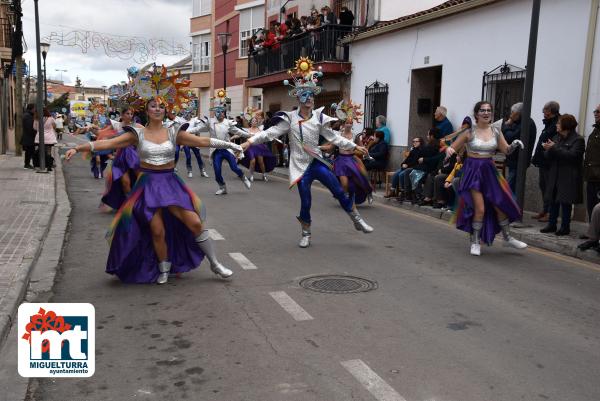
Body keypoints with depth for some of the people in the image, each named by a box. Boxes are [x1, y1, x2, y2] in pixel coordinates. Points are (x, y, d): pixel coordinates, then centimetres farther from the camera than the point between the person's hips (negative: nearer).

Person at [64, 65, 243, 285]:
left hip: (170, 182, 1)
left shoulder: (173, 132, 1)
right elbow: (107, 143, -6)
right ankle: (164, 270, 24)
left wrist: (229, 144, -5)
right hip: (148, 184, -1)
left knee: (196, 222, -7)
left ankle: (215, 263, 9)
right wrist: (77, 148, -14)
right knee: (157, 231, 0)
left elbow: (203, 141, -1)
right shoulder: (138, 134, -1)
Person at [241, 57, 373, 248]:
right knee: (306, 202, 2)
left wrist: (354, 147, 6)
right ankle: (306, 234, 23)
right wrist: (249, 141, -21)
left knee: (339, 192, 1)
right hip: (300, 165, -2)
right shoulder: (290, 118, -7)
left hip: (317, 162, 2)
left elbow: (333, 137, 8)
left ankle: (357, 221, 20)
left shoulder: (319, 117, 1)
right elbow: (270, 133, -11)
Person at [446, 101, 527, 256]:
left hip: (489, 171, 4)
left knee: (501, 204, 7)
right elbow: (452, 148, -1)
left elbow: (506, 150, 4)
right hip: (473, 170, -4)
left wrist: (514, 145, -17)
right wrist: (449, 150, -23)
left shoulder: (496, 130, 3)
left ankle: (507, 237, 28)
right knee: (480, 209, -7)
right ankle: (475, 242, 13)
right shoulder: (469, 132, -6)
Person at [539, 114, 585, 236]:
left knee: (565, 202, -1)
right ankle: (551, 225, 16)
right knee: (553, 201, 8)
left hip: (568, 178, -6)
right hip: (554, 176, 6)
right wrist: (548, 149, -12)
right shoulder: (556, 138, 14)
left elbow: (572, 155, -21)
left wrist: (555, 148, -20)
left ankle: (565, 227, 8)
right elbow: (548, 156, 11)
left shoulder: (578, 140, -7)